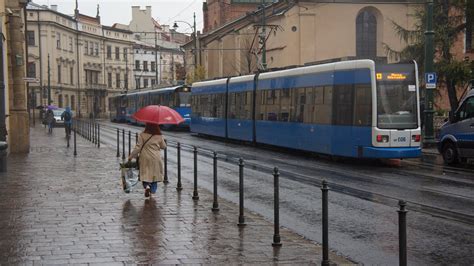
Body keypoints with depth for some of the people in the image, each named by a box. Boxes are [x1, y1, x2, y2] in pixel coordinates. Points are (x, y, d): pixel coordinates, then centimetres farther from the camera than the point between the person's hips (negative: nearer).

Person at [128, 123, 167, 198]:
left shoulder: (142, 135, -10)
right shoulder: (159, 136, -3)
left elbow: (138, 147, -10)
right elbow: (163, 146, 11)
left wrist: (131, 156, -1)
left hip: (145, 158, -2)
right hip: (156, 159, 2)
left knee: (145, 175, 8)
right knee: (155, 175, 13)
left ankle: (147, 186, -17)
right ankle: (152, 191, 12)